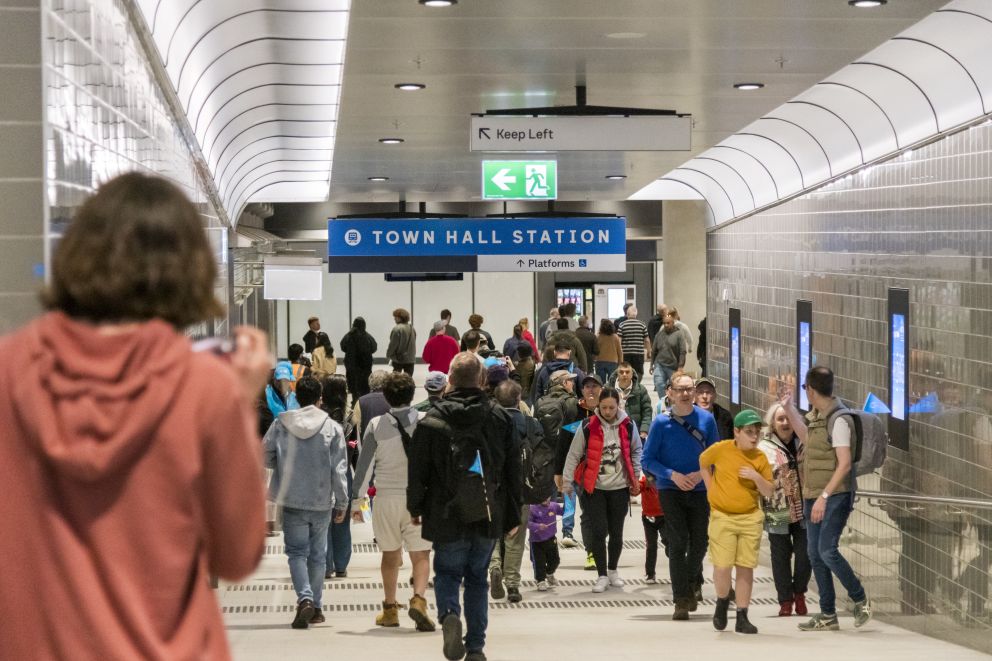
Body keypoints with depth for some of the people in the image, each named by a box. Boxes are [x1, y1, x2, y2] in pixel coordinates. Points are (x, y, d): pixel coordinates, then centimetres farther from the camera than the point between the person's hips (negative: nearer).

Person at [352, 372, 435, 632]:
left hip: (387, 497, 1)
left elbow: (365, 465, -3)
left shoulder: (376, 425, -4)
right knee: (420, 554, 1)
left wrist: (357, 500, 3)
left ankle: (390, 609, 20)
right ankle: (418, 598, -21)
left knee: (390, 554, 14)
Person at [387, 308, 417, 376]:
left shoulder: (397, 329, -16)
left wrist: (388, 355, 0)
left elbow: (393, 344, -13)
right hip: (410, 358, 6)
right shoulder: (412, 328, 6)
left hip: (398, 358, -6)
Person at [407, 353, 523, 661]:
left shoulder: (432, 421, -7)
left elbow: (418, 470, -2)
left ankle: (449, 613, -16)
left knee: (447, 572, 14)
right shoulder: (501, 418, 1)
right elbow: (514, 470, 5)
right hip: (489, 516, 2)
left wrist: (415, 508, 13)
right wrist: (513, 515, 12)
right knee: (477, 577, 15)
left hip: (447, 516, -2)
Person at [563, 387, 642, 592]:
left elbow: (636, 451, 14)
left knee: (616, 532, 12)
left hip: (619, 488, 2)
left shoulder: (628, 426, -2)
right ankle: (602, 576, 4)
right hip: (594, 487, -2)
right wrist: (567, 483, -2)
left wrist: (636, 477, 11)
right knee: (598, 531, -7)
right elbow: (573, 456, -2)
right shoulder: (587, 427, -9)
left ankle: (613, 570, 31)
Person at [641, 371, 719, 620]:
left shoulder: (706, 419, 1)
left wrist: (700, 474, -11)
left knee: (699, 543, 7)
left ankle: (693, 582, 38)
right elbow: (647, 459, -1)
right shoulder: (661, 423, -4)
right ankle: (682, 600, -2)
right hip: (670, 490, -2)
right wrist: (673, 475, -14)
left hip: (699, 490, 2)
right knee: (678, 543, -7)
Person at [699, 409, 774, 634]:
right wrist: (711, 488, 9)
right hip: (722, 516, -1)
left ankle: (742, 618, 9)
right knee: (722, 567, -6)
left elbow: (769, 492, 5)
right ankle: (722, 602, 24)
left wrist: (757, 477, -14)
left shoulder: (760, 458, 0)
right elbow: (703, 462, 17)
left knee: (746, 568, 2)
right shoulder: (720, 449, -4)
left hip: (750, 518, 2)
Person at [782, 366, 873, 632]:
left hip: (834, 496, -9)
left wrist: (824, 496, -23)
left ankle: (861, 600, 0)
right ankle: (828, 615, 12)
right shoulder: (817, 417, 13)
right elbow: (807, 438, 36)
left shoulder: (838, 419, -14)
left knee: (827, 551, -16)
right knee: (815, 555, 7)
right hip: (814, 497, 9)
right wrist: (789, 409, 34)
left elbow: (844, 464, -20)